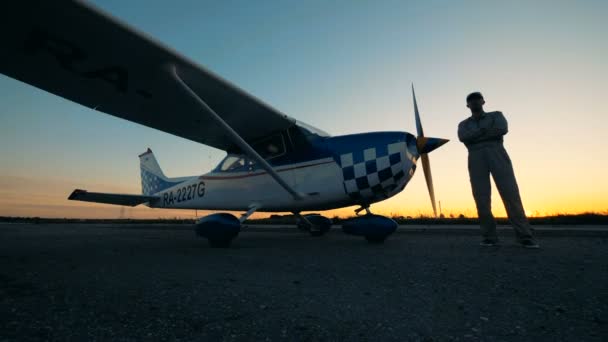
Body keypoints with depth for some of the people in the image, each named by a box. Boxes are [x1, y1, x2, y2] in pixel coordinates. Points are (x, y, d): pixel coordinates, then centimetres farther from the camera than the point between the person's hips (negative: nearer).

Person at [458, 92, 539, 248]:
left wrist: (476, 136, -2)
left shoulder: (496, 115, 21)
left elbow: (502, 129, -3)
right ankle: (489, 237, -5)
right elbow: (463, 137, -1)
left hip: (497, 154, -1)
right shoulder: (463, 124, 24)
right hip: (476, 158, 1)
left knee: (510, 193, -13)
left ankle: (525, 237, -12)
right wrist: (487, 130, -4)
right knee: (481, 198, -9)